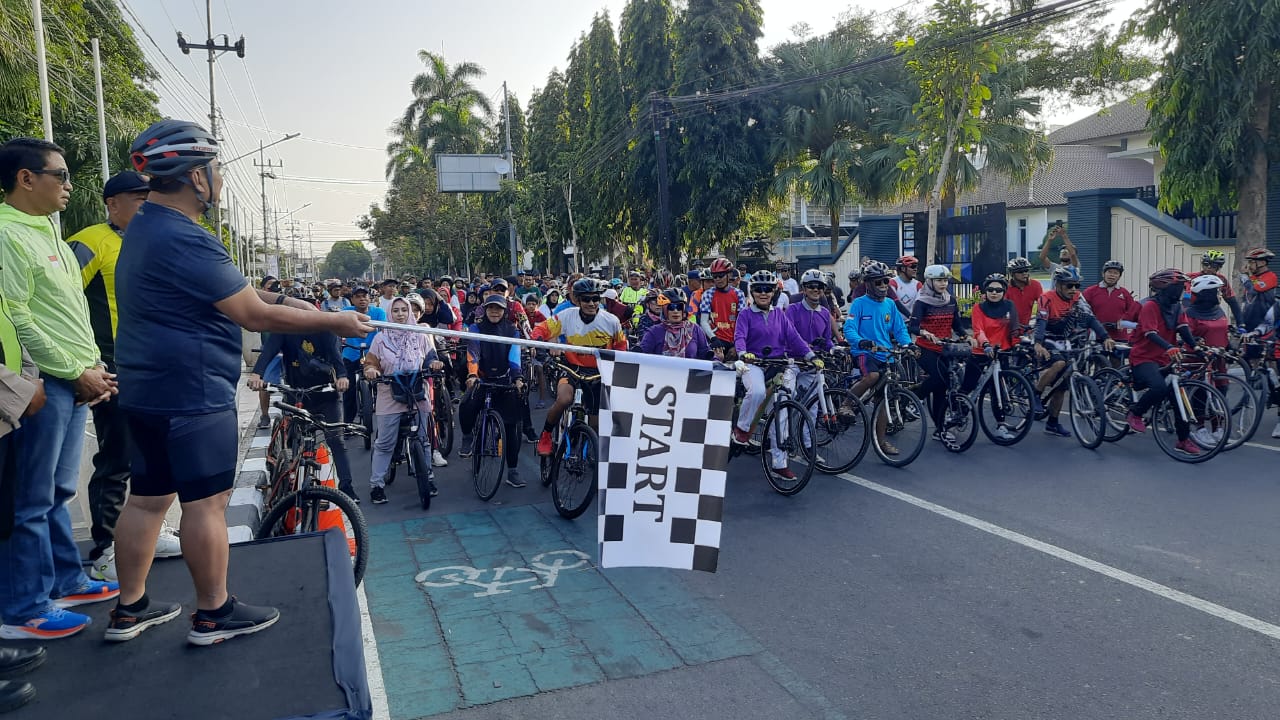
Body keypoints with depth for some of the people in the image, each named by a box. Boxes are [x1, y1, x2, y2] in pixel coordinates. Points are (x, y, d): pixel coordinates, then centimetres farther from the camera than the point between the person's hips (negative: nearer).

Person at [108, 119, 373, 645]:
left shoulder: (144, 228, 13)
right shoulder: (184, 240, -21)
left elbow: (227, 287, 18)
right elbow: (255, 316, -19)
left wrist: (285, 300, 13)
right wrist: (334, 322, -11)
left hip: (147, 389, 10)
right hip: (192, 393, -10)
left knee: (147, 498, 16)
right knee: (205, 501, 1)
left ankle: (129, 610, 27)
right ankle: (214, 613, 13)